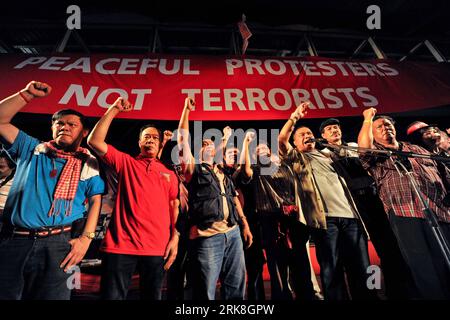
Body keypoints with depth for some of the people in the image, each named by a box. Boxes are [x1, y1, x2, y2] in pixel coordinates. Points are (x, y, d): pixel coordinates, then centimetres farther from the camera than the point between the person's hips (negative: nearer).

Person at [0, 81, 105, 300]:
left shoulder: (88, 164, 5)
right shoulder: (31, 149, 14)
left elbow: (95, 201, -1)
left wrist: (86, 238, -11)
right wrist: (27, 94, 2)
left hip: (58, 243, -2)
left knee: (52, 295, 6)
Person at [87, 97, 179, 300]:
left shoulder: (169, 174, 12)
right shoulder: (125, 163, 8)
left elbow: (174, 208, 9)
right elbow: (94, 141, -2)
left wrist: (175, 238, -1)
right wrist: (114, 110, -1)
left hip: (157, 249, 2)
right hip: (121, 246, -1)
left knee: (152, 296, 15)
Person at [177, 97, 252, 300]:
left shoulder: (224, 175, 23)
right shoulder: (194, 170, 7)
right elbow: (182, 139, -1)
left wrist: (245, 224, 14)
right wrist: (186, 110, 4)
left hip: (233, 233, 6)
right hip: (208, 236, -5)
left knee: (236, 286, 12)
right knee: (206, 291, 2)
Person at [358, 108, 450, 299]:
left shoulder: (417, 149, 26)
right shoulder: (376, 154, 11)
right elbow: (363, 146, -15)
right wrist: (368, 118, -2)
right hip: (404, 215, -4)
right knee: (423, 267, -4)